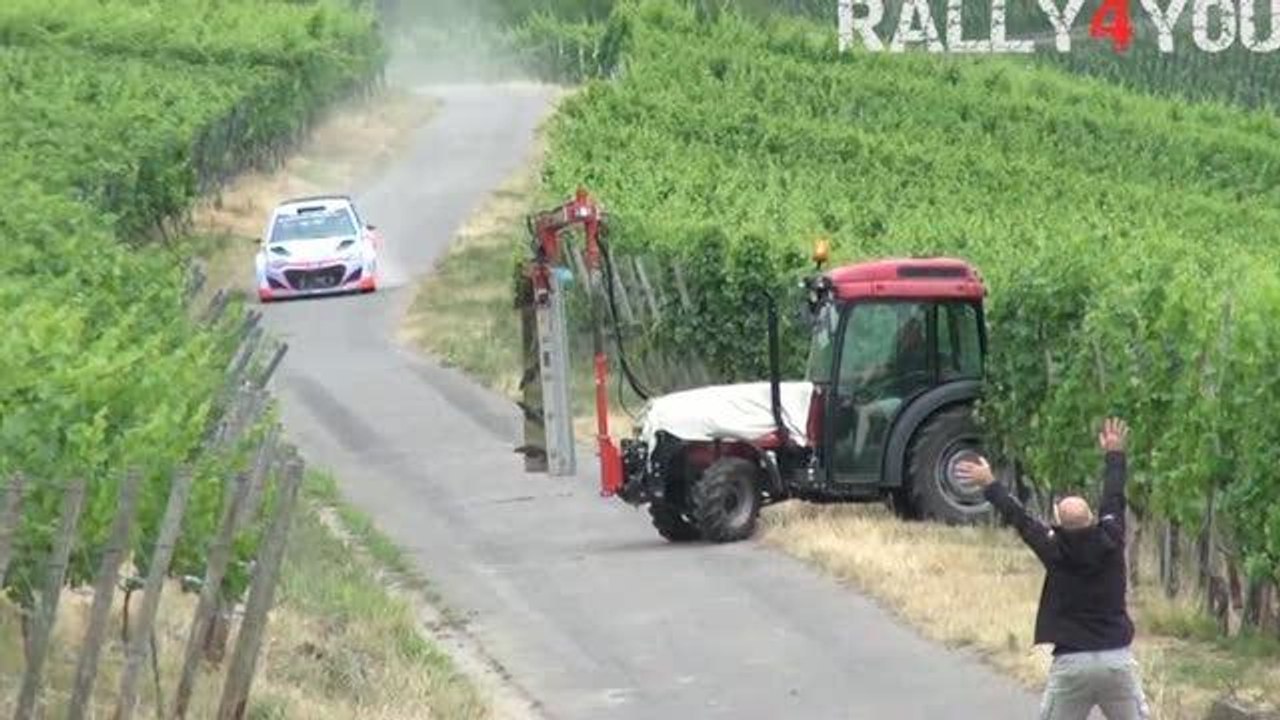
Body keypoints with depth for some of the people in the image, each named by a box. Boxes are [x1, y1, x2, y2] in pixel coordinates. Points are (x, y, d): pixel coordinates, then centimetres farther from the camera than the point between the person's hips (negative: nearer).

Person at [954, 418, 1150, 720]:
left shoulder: (1056, 552, -9)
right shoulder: (1109, 544, -4)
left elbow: (1020, 518, 5)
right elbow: (1114, 501, 12)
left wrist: (990, 485, 19)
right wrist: (1115, 454, 28)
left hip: (1072, 663, -2)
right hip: (1118, 659, 2)